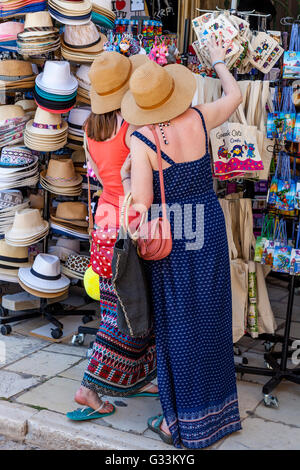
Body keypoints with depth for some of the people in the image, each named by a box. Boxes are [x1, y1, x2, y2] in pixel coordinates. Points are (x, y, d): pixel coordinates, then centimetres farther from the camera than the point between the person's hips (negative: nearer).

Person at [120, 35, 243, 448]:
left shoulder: (141, 140, -17)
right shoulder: (199, 119, -7)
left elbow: (140, 205, -18)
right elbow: (234, 96, 14)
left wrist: (125, 178, 1)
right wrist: (219, 60, 30)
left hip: (168, 234, -3)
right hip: (208, 229, 3)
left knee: (177, 325, 8)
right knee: (210, 320, 15)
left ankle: (181, 423, 19)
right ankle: (215, 412, 31)